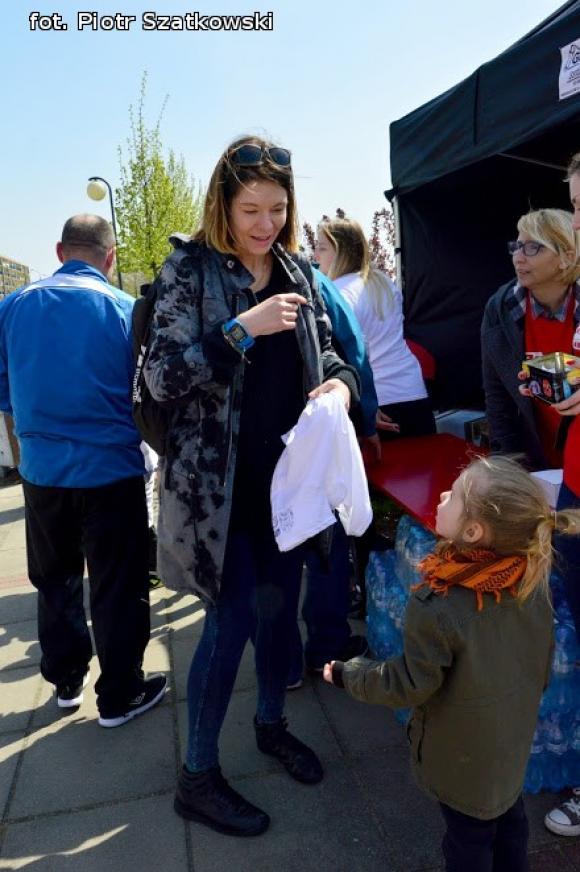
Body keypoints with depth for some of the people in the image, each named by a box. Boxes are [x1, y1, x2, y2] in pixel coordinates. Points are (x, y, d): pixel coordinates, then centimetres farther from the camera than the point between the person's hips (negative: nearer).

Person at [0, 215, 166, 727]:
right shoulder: (124, 309, -10)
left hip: (42, 469, 4)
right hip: (110, 468, -3)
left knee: (55, 579, 21)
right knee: (119, 585, 10)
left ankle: (66, 679, 37)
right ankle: (120, 695, 23)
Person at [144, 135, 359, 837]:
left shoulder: (297, 272, 9)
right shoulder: (189, 268, -6)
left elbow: (325, 355, 15)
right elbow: (161, 378, -14)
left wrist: (342, 384, -8)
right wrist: (244, 329, -24)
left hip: (287, 472, 6)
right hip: (220, 480, -5)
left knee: (280, 602, 16)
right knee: (233, 617, 0)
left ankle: (271, 723, 42)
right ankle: (197, 777, 23)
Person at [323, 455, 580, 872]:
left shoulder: (438, 608, -38)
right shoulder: (533, 579, -19)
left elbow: (410, 685, -23)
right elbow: (543, 656, -2)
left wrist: (347, 674, -8)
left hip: (463, 749, -6)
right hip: (515, 731, 6)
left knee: (469, 832, 20)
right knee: (508, 812, 30)